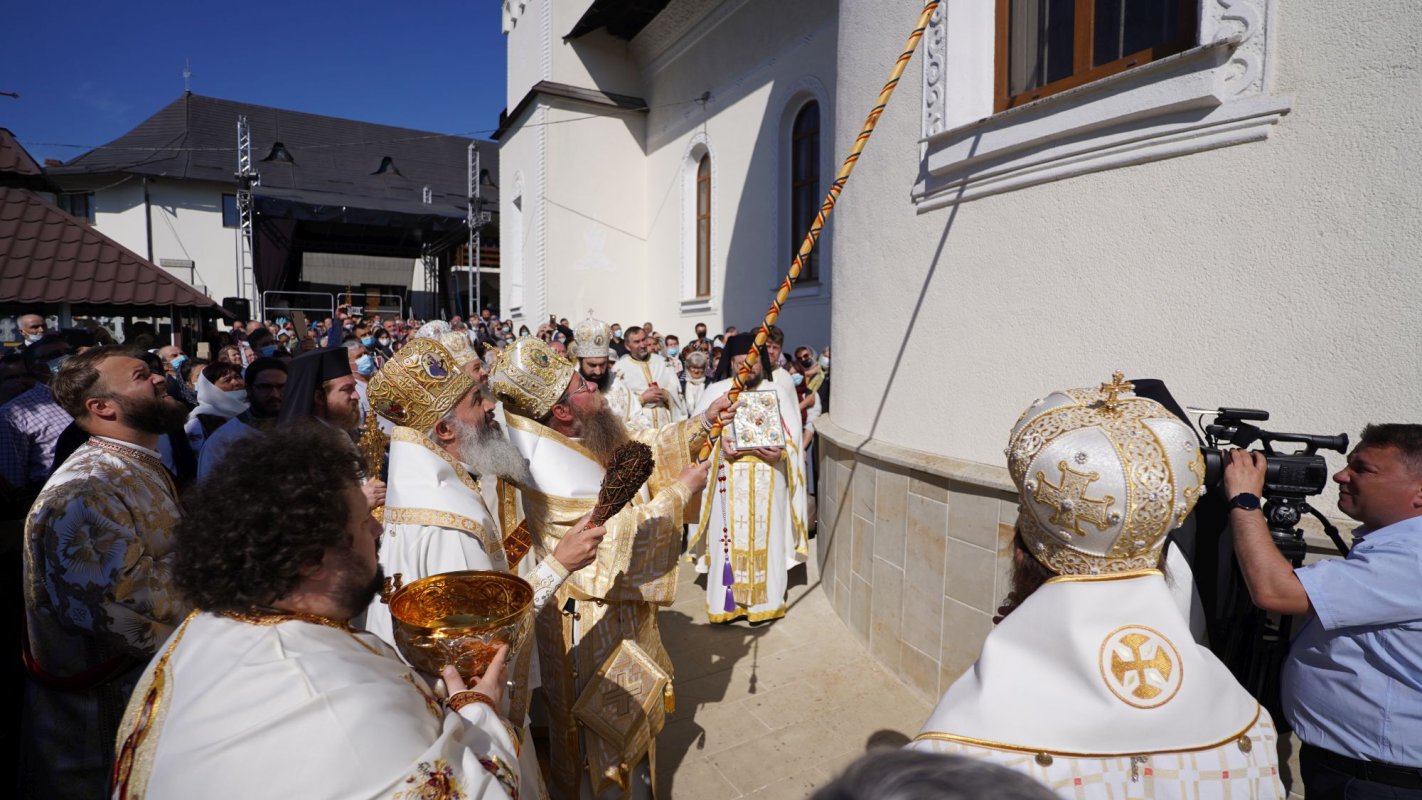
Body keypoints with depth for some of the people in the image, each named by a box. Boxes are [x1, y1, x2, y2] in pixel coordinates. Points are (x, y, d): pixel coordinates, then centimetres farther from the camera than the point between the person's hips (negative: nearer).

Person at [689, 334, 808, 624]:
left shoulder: (778, 393, 10)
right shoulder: (715, 391, 9)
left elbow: (792, 437, 5)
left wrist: (780, 451, -16)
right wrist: (719, 442, -16)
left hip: (768, 480, 1)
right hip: (728, 480, 0)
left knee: (765, 536, 3)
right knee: (729, 536, 1)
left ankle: (765, 598, 15)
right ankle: (727, 600, 12)